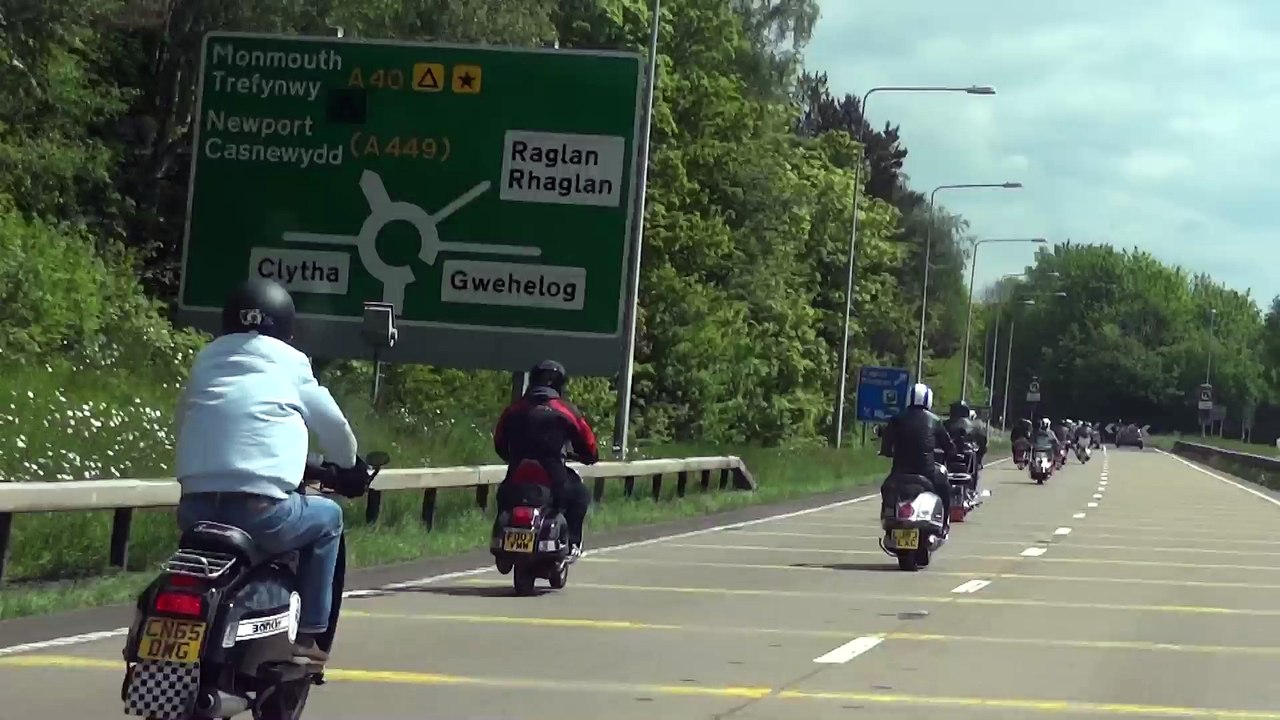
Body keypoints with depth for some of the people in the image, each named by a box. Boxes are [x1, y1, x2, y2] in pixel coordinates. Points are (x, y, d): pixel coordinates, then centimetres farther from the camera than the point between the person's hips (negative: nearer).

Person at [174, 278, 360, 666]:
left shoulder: (205, 360, 18)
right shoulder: (290, 364, 6)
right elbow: (333, 426, 16)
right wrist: (349, 465, 37)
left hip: (194, 509, 5)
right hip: (259, 510, -5)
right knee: (328, 517, 22)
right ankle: (306, 636, 17)